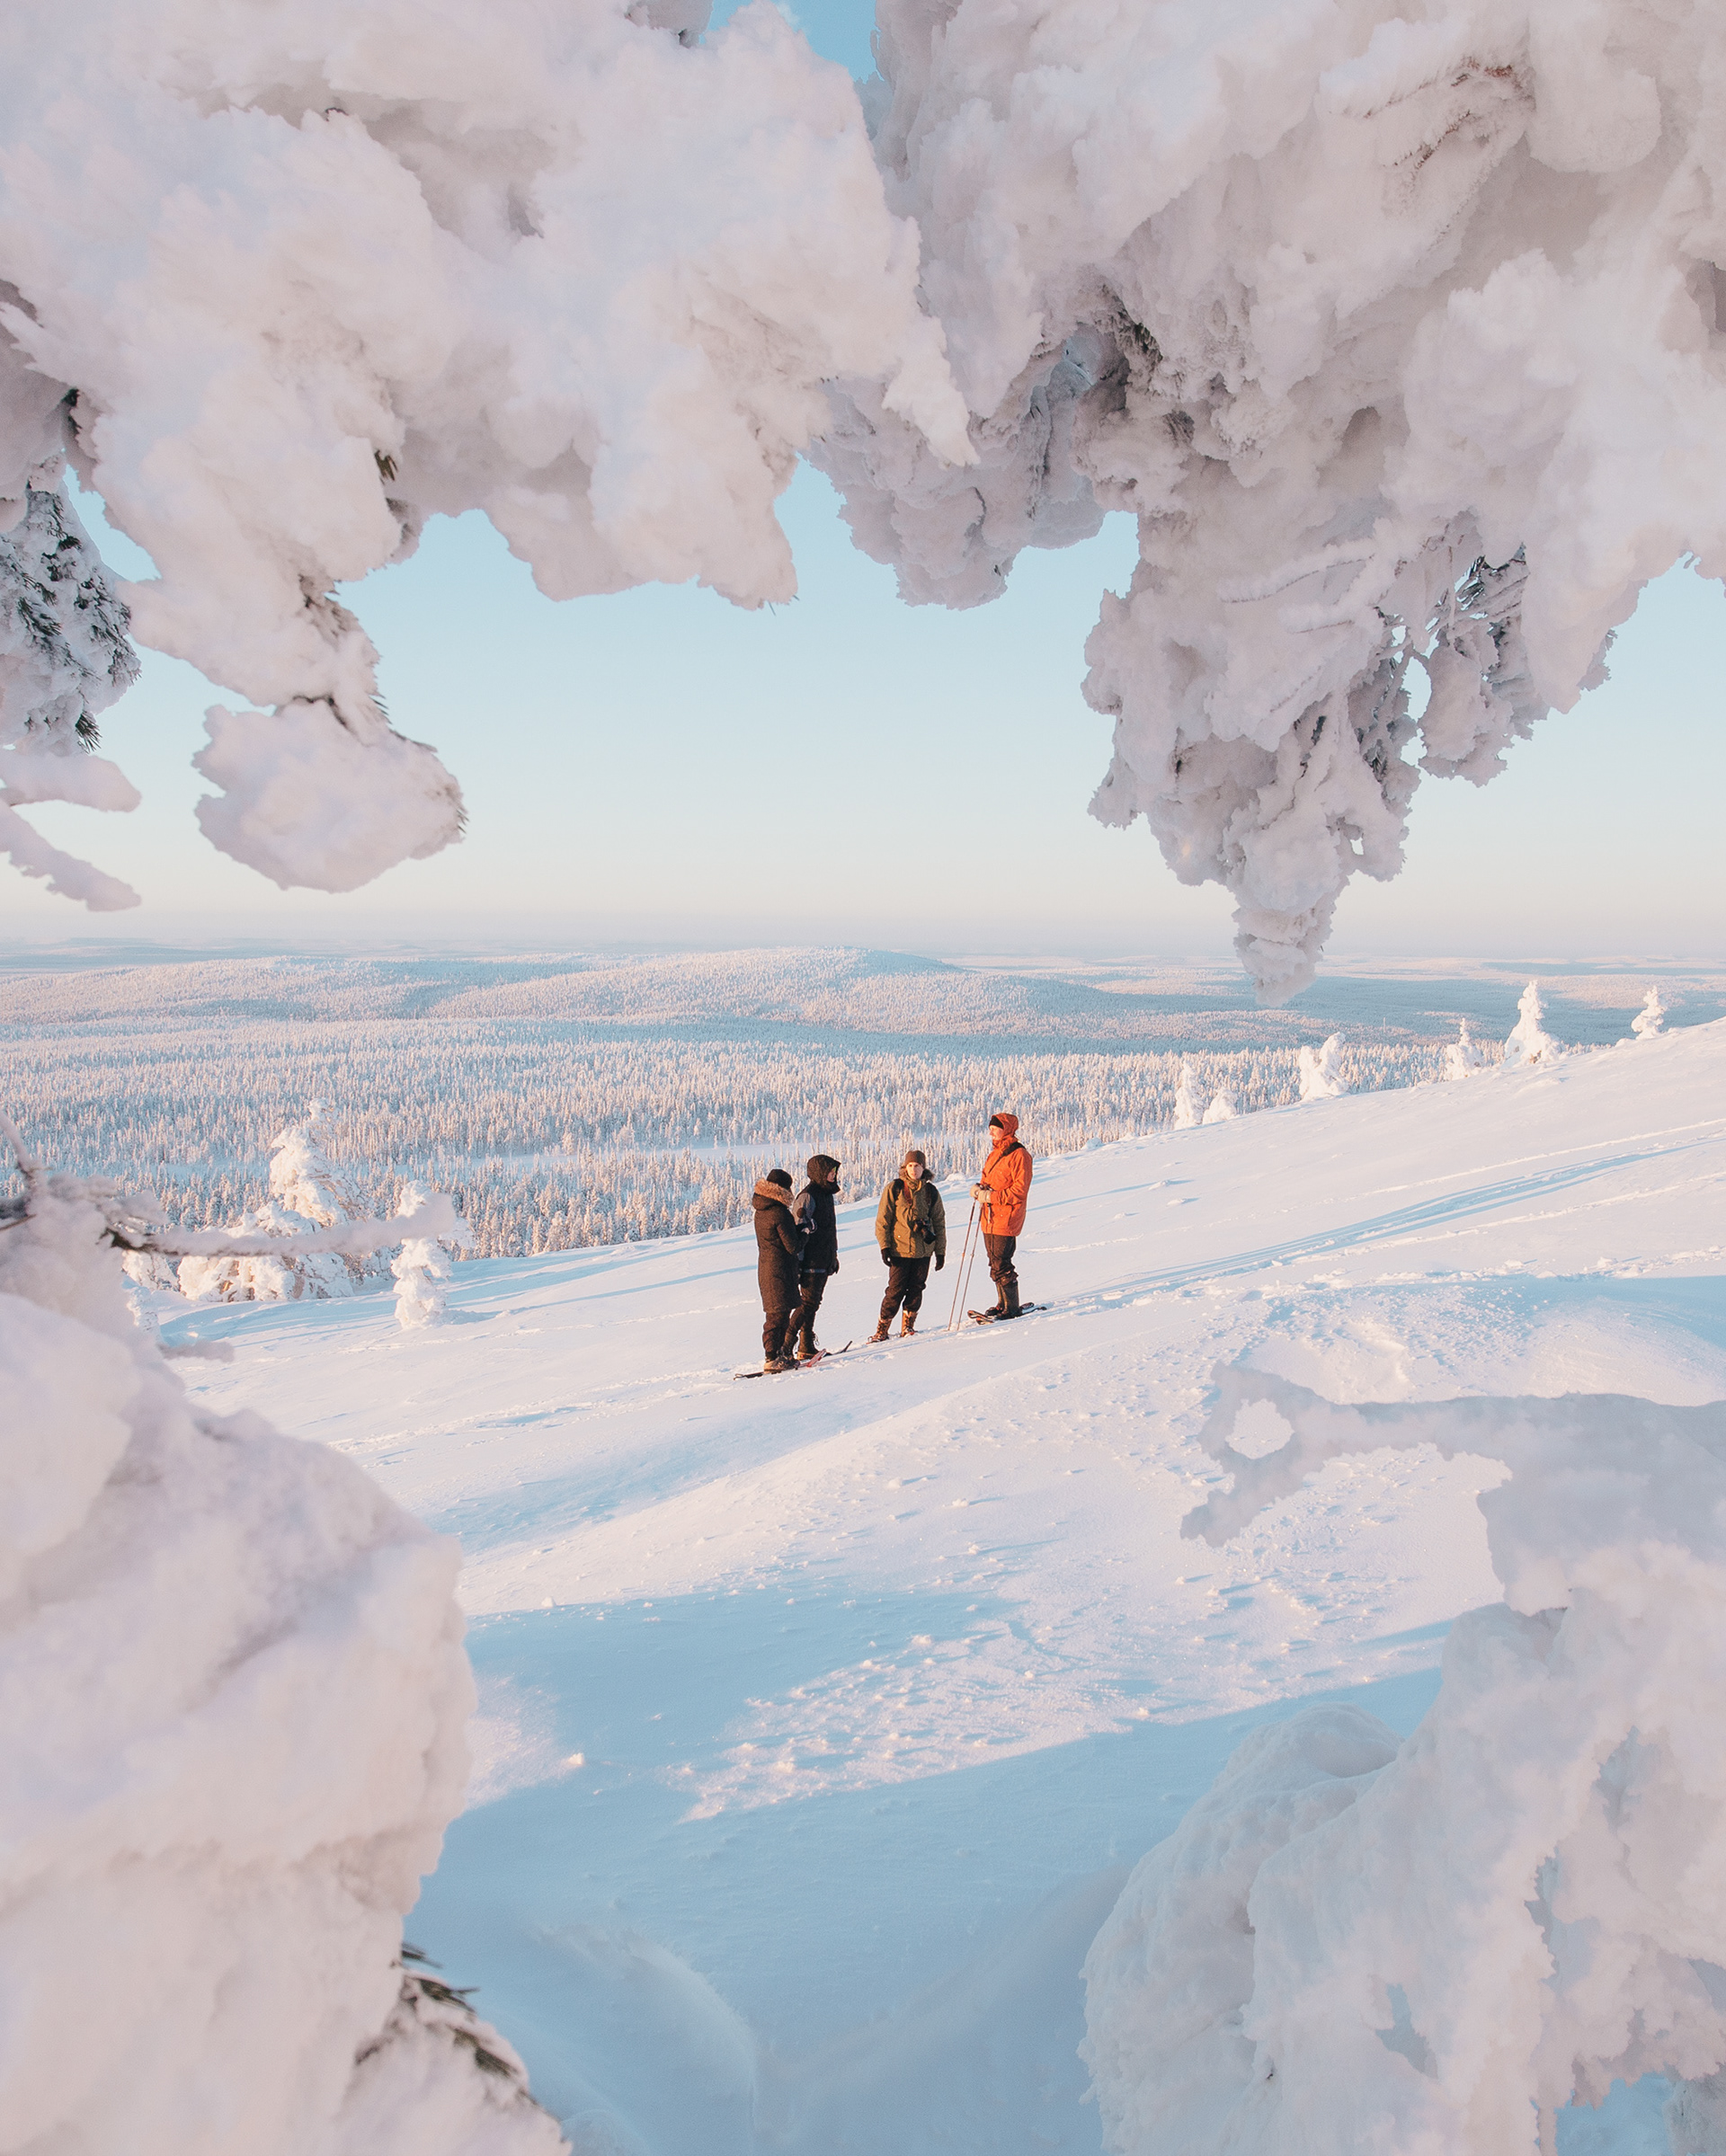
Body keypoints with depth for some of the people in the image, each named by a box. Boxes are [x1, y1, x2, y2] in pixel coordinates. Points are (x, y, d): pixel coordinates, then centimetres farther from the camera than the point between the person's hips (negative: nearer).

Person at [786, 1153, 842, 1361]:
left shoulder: (827, 1194, 15)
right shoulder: (807, 1196, -14)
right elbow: (799, 1230, -19)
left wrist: (833, 1256, 29)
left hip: (823, 1262, 9)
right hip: (811, 1262, -9)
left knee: (812, 1304, 13)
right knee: (808, 1304, -12)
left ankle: (806, 1347, 19)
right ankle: (784, 1346, -11)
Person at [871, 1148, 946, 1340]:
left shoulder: (931, 1192, 7)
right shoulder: (894, 1189, -1)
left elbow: (939, 1222, 14)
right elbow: (883, 1220, 0)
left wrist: (940, 1251, 12)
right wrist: (884, 1246, -6)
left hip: (924, 1250, 3)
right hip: (900, 1249, -3)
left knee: (916, 1288, 5)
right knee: (896, 1290, -4)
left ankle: (908, 1326, 18)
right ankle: (882, 1329, 6)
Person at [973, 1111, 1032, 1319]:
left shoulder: (1019, 1155, -11)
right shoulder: (995, 1154, 16)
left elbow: (1020, 1190, -16)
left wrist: (992, 1196, -19)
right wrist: (980, 1189, 0)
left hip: (1006, 1220, -9)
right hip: (990, 1219, 9)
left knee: (1001, 1265, -8)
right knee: (995, 1263, 14)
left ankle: (1011, 1308, 1)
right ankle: (1003, 1304, 25)